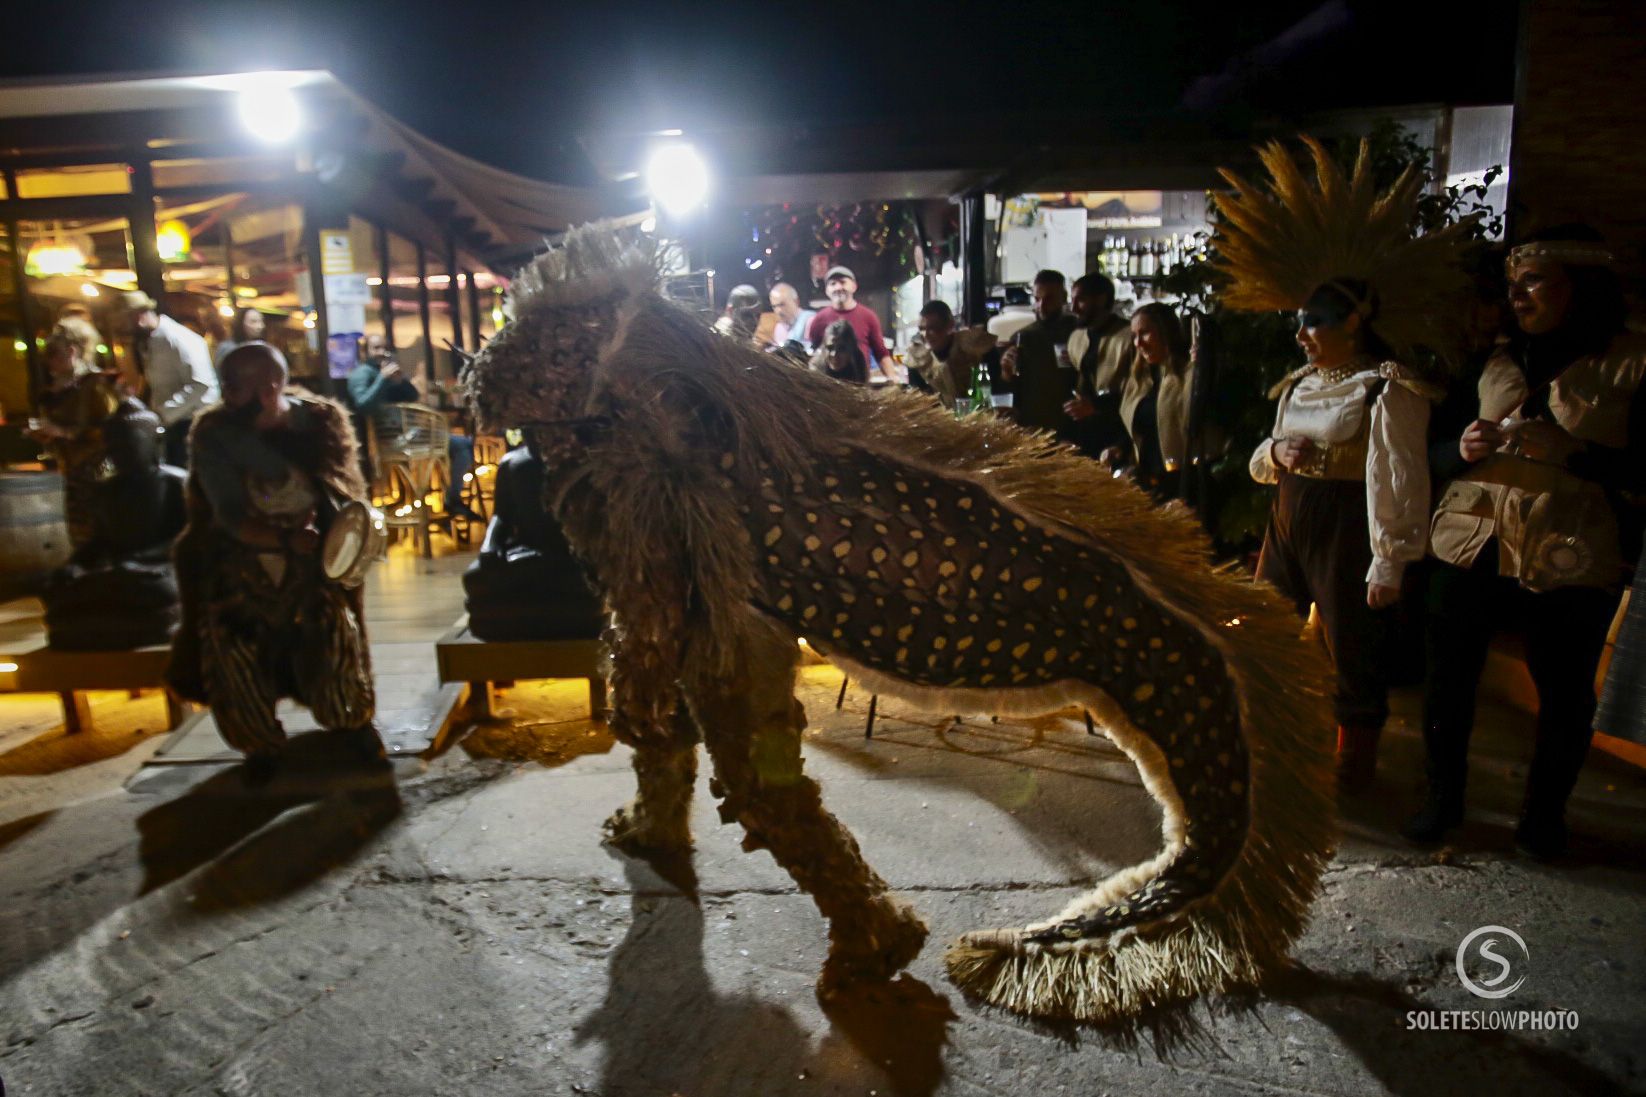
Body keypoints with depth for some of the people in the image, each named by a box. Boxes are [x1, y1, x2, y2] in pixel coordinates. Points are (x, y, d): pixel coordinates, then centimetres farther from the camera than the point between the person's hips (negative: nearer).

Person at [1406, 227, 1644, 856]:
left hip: (1568, 561, -3)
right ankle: (1443, 798, 24)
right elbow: (1439, 453, 17)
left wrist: (1574, 452, -20)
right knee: (1448, 678, 4)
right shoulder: (1496, 362, 12)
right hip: (1470, 546, 3)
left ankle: (1544, 812, 29)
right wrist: (1465, 449, -5)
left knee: (1564, 692, 7)